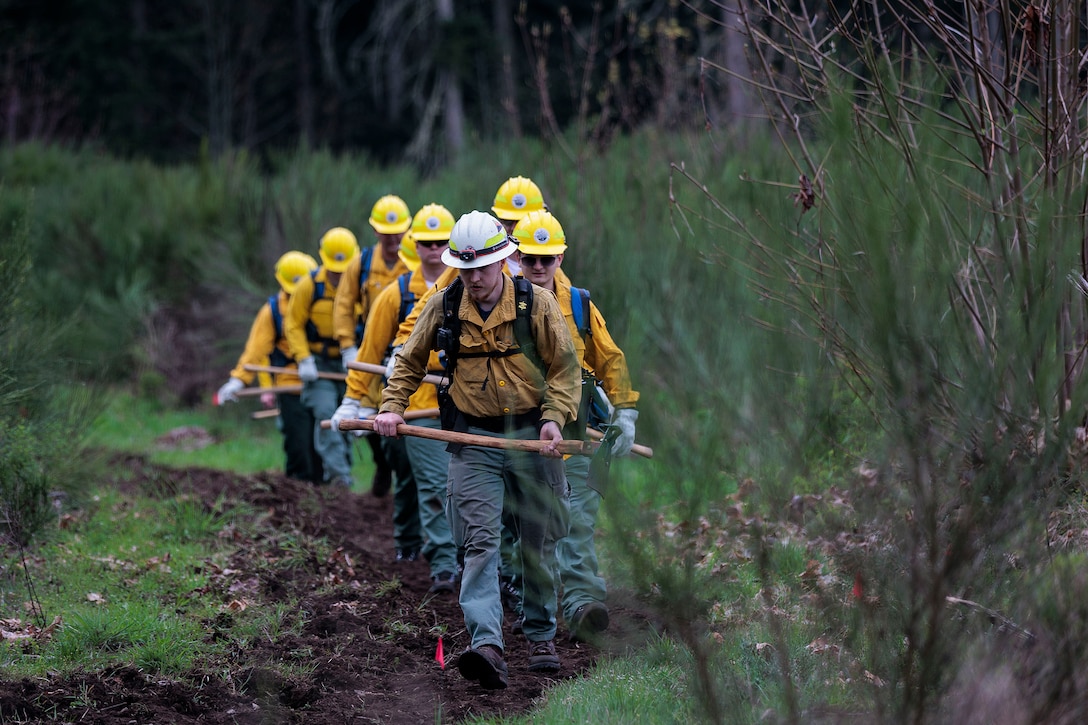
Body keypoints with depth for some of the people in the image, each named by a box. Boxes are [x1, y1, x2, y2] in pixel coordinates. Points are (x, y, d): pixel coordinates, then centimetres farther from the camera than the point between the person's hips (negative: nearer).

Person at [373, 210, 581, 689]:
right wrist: (391, 407, 0)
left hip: (531, 437, 0)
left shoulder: (535, 304, -5)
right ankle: (486, 647, -25)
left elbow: (565, 367, 1)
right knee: (480, 542, -14)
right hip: (473, 441, 0)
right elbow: (410, 362, 13)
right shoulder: (443, 307, 0)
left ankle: (541, 636, 28)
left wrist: (555, 416, -13)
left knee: (538, 543, 10)